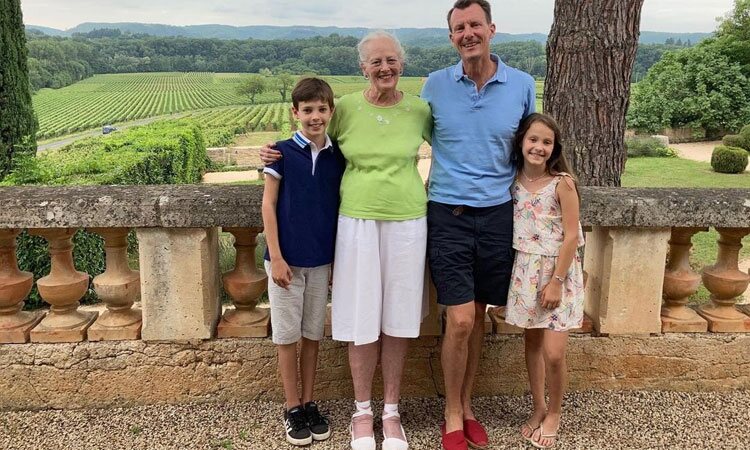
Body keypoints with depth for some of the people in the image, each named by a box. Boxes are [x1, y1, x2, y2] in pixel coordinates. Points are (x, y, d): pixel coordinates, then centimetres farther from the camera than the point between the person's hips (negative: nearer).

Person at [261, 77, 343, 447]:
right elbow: (268, 205, -6)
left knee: (312, 333, 12)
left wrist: (340, 259, 7)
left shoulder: (338, 156, 2)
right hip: (287, 259, -3)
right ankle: (292, 407, 20)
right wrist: (276, 257, -12)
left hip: (321, 260, 3)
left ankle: (309, 403, 25)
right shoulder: (283, 152, -7)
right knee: (287, 335, 7)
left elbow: (340, 207, 8)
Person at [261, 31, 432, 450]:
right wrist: (278, 153, -4)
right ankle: (363, 411, 25)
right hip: (358, 222, 0)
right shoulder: (345, 108, -2)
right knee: (363, 319, 5)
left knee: (398, 319, 8)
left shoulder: (420, 110, 0)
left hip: (407, 223, 1)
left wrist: (430, 191, 5)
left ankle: (392, 411, 25)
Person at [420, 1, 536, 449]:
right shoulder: (435, 85, 0)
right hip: (448, 215, -1)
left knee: (478, 316, 11)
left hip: (498, 214, 2)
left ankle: (467, 406, 29)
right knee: (460, 320, -5)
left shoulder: (522, 85, 3)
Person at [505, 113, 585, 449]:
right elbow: (510, 230, 8)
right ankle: (538, 409, 30)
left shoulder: (562, 183, -12)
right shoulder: (513, 182, 1)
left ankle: (553, 413, 20)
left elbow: (571, 237, -13)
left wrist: (556, 281, -15)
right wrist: (510, 273, -1)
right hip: (525, 272, 4)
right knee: (532, 343, 13)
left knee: (553, 352, -5)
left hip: (557, 272, -4)